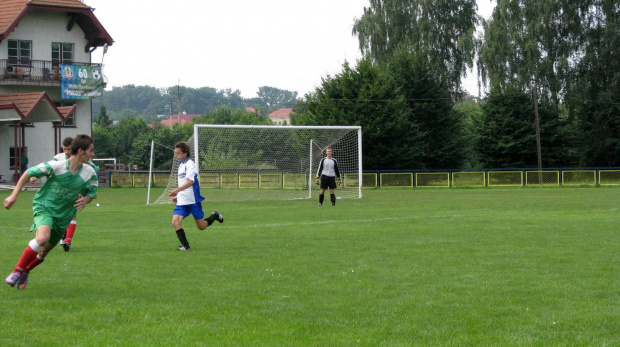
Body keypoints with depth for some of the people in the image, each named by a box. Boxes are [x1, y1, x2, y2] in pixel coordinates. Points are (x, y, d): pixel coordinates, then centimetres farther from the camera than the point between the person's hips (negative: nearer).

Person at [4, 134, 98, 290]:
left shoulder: (90, 173, -10)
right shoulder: (56, 166, -20)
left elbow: (91, 193, 7)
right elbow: (28, 174, -8)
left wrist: (85, 200, -18)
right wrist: (14, 195, -10)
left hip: (63, 215, 5)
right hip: (44, 206, -5)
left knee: (44, 251, 12)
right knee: (43, 238, -32)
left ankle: (25, 272, 43)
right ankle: (17, 271, -15)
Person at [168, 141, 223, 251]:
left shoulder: (189, 164, -13)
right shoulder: (181, 165, 14)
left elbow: (190, 181, -26)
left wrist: (177, 190, -36)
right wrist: (177, 195, 21)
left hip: (193, 200, -7)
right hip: (182, 201, 7)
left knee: (201, 226, 4)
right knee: (175, 222, -13)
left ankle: (215, 216, 31)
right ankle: (185, 246, -9)